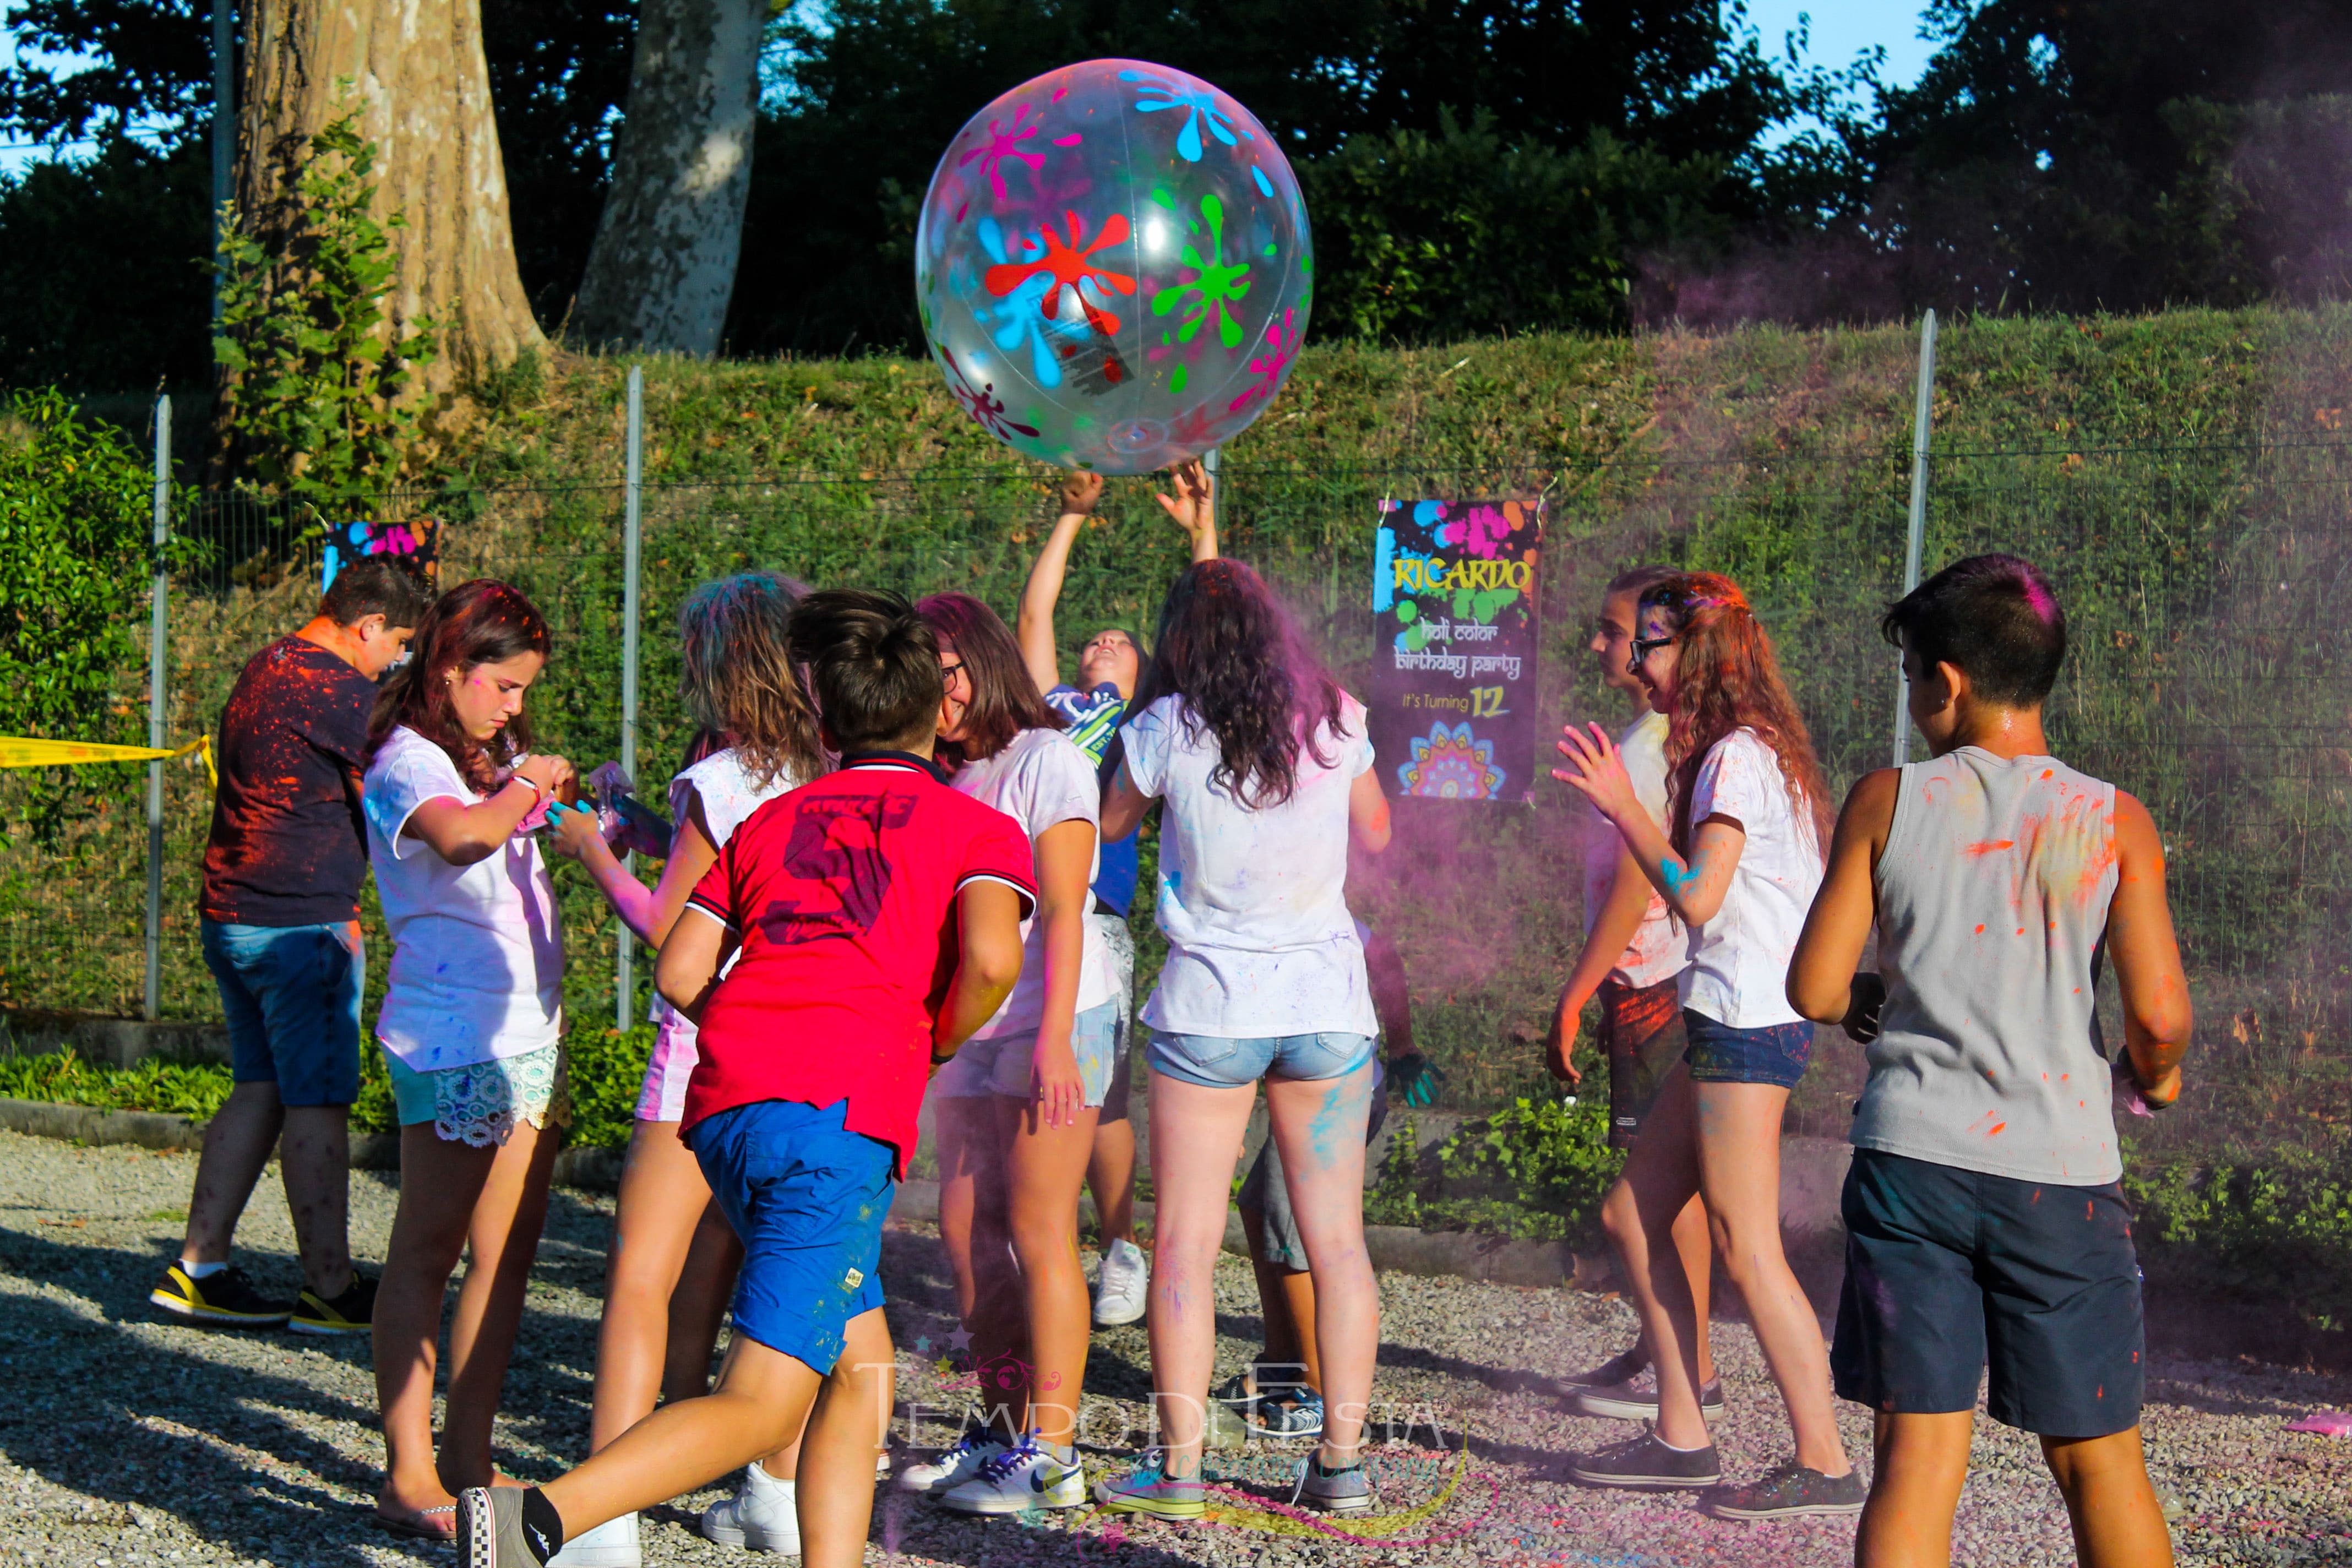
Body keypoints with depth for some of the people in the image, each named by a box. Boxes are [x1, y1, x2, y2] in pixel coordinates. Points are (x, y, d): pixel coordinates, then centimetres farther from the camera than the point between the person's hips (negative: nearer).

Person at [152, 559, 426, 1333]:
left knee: (261, 1089, 14)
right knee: (317, 1103, -3)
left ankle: (198, 1267, 15)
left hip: (228, 915, 9)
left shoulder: (263, 669, 14)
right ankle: (330, 1290, 3)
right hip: (302, 920, -9)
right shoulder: (340, 690, -14)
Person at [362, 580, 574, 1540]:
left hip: (528, 1031, 9)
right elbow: (462, 837, -30)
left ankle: (468, 1462, 18)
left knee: (506, 1254, 10)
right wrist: (526, 784, -14)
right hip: (454, 1038, -9)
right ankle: (409, 1475, 0)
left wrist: (570, 799, 11)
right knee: (426, 1253, -4)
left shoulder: (495, 759, 19)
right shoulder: (406, 763, -10)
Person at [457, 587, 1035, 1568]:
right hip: (842, 1110, -6)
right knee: (760, 1407, -6)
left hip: (725, 1103, 6)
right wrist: (937, 1046, 9)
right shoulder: (979, 828, 12)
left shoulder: (772, 820, 23)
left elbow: (679, 971, 14)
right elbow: (991, 959, -9)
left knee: (860, 1370, 17)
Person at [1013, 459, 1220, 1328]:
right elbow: (1035, 613, 25)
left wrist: (1201, 530, 13)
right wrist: (1072, 517, 26)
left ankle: (1121, 1256, 8)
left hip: (1092, 926, -2)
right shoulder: (1053, 708, 23)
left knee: (1098, 1100, -4)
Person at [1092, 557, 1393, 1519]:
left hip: (1212, 1006, -3)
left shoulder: (1169, 727, -7)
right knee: (1337, 1241, 7)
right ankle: (1341, 1463, 10)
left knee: (1185, 1245, 4)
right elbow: (1376, 834, 17)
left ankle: (1178, 1467, 4)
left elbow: (1110, 822, 11)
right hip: (1329, 1000, 3)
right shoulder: (1336, 721, 2)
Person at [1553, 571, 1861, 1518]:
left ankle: (1824, 1464, 0)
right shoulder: (1741, 754, 17)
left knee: (1745, 1246, -6)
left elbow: (1698, 899, -21)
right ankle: (1682, 1438, 18)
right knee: (1633, 1217, 12)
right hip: (1731, 1022, 10)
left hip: (1746, 1028, -10)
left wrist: (1623, 806, -14)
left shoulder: (1737, 757, -14)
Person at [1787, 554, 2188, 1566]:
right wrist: (2153, 1074, 13)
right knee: (2097, 1464, 13)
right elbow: (2159, 1016, -9)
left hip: (1910, 1160, 0)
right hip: (2061, 1174, 0)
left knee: (1917, 1456, 3)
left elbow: (1814, 990, -2)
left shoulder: (1887, 800, -1)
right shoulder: (2115, 822, -2)